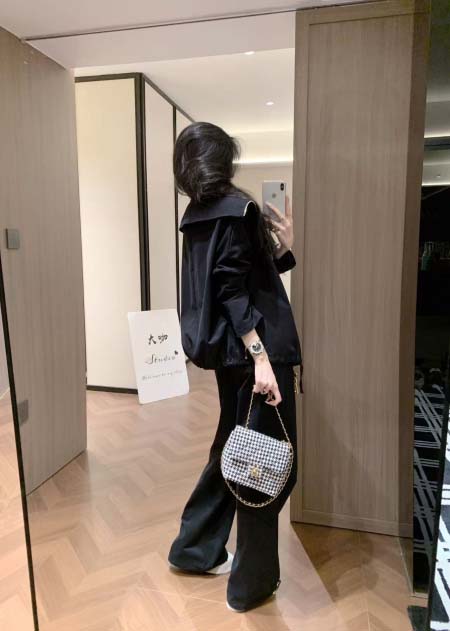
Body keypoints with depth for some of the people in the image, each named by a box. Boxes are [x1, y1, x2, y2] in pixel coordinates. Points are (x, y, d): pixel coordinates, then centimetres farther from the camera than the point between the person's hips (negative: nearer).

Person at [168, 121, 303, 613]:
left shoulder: (201, 213, 15)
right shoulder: (234, 208, -12)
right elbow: (234, 290, -21)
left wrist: (284, 245, 13)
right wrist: (261, 358, -24)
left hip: (228, 350, 9)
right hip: (252, 351, -9)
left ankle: (195, 549, 36)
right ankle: (251, 582, 20)